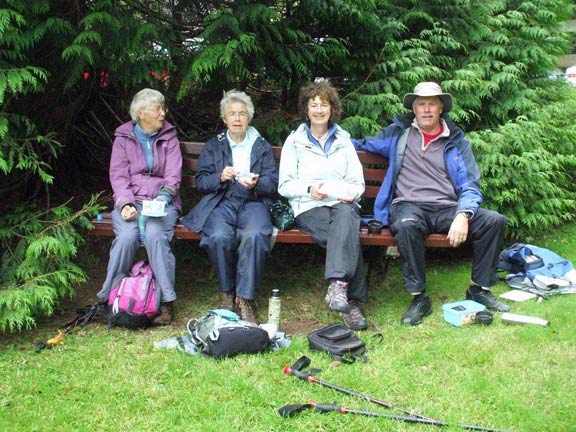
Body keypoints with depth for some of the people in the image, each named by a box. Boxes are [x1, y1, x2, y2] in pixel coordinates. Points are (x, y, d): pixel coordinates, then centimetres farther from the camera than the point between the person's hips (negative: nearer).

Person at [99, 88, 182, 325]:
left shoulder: (169, 138, 11)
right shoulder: (123, 137, 10)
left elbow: (173, 176, 2)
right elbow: (118, 176, 2)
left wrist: (162, 199, -17)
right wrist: (126, 204, -16)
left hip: (162, 202, 0)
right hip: (131, 201, 0)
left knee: (154, 234, -32)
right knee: (127, 235, -31)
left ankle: (166, 301, -26)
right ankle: (110, 297, -16)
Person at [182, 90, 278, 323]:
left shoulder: (262, 146, 19)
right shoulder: (212, 146, 20)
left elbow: (273, 183, 9)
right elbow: (200, 181, 10)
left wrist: (256, 183, -13)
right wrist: (220, 177, -11)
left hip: (253, 202, 0)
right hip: (221, 202, 0)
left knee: (254, 236, -35)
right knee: (220, 236, -34)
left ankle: (245, 298, -26)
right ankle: (227, 293, -12)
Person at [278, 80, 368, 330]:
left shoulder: (343, 140, 22)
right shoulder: (295, 141, 15)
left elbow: (358, 182, 17)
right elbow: (284, 185, 8)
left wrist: (351, 193, -8)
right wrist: (309, 189, -12)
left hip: (343, 203, 2)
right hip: (309, 207, -2)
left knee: (346, 215, -38)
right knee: (347, 235, -35)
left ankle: (337, 286, -52)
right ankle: (351, 300, -40)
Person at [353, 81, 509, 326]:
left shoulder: (456, 140, 15)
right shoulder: (398, 133, 16)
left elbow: (470, 186, 6)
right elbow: (364, 145, 31)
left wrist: (463, 215, -14)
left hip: (448, 208, 2)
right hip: (409, 206, -2)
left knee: (494, 221, -22)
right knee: (407, 225, -39)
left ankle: (479, 290, -4)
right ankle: (419, 298, -25)